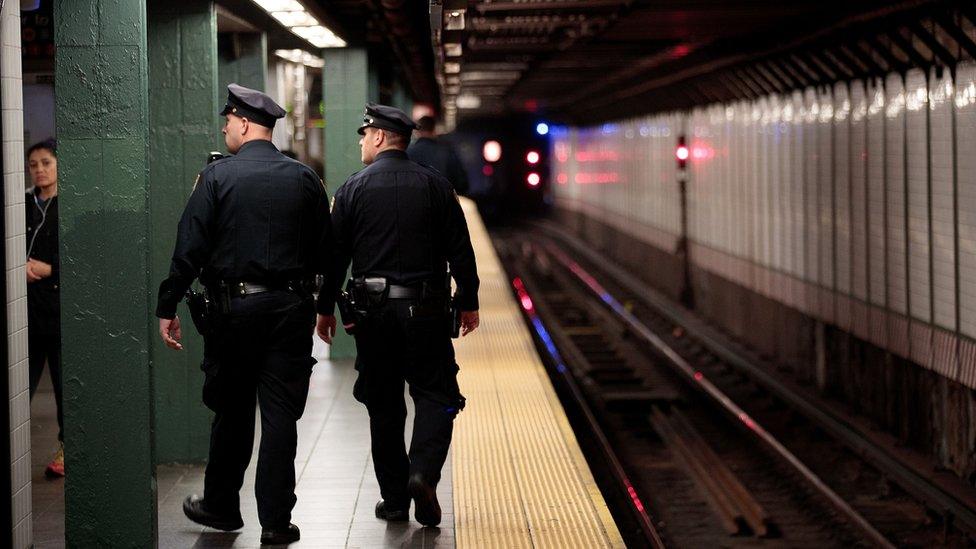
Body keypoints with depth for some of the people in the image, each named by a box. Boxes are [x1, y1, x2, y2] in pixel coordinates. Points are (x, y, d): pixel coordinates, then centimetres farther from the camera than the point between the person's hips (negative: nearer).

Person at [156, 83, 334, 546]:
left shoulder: (217, 176, -5)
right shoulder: (304, 178, 3)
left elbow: (190, 248, -8)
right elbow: (324, 252, 7)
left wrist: (168, 307, -3)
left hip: (233, 309, -1)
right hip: (289, 308, 2)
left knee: (231, 411, 12)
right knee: (280, 415, 4)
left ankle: (221, 506, 25)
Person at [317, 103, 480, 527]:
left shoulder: (354, 189, -1)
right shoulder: (435, 185, 2)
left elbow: (336, 253, 1)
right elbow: (460, 250, 2)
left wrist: (325, 309, 9)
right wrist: (468, 302, 11)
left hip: (373, 313, 0)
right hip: (426, 312, 0)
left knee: (383, 404, 9)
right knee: (435, 395, 7)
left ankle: (394, 499, 12)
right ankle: (423, 472, -16)